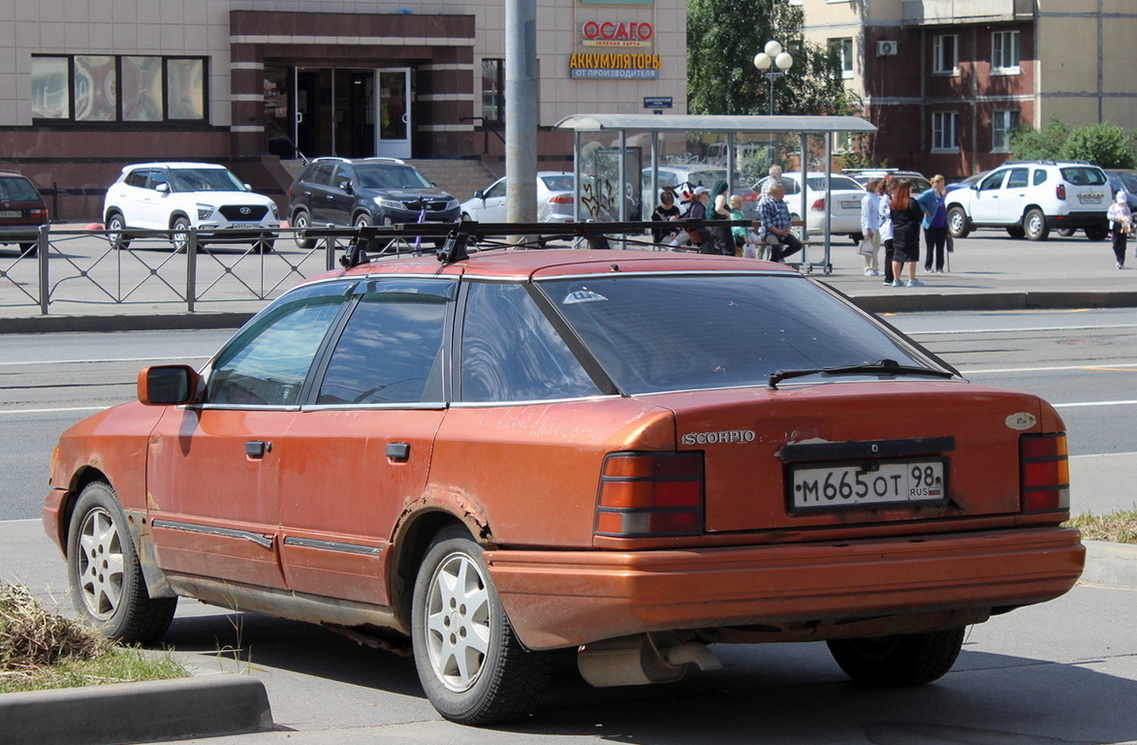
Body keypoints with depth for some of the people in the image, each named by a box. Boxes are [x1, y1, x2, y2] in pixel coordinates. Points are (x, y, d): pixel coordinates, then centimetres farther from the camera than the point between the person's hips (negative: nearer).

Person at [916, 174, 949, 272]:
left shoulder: (941, 194, 12)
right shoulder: (929, 194, -11)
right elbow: (917, 201, -19)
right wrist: (925, 211, -16)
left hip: (942, 225, 6)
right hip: (931, 225, -6)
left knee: (940, 248, 5)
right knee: (930, 247, 1)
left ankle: (939, 267, 9)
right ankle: (928, 267, 9)